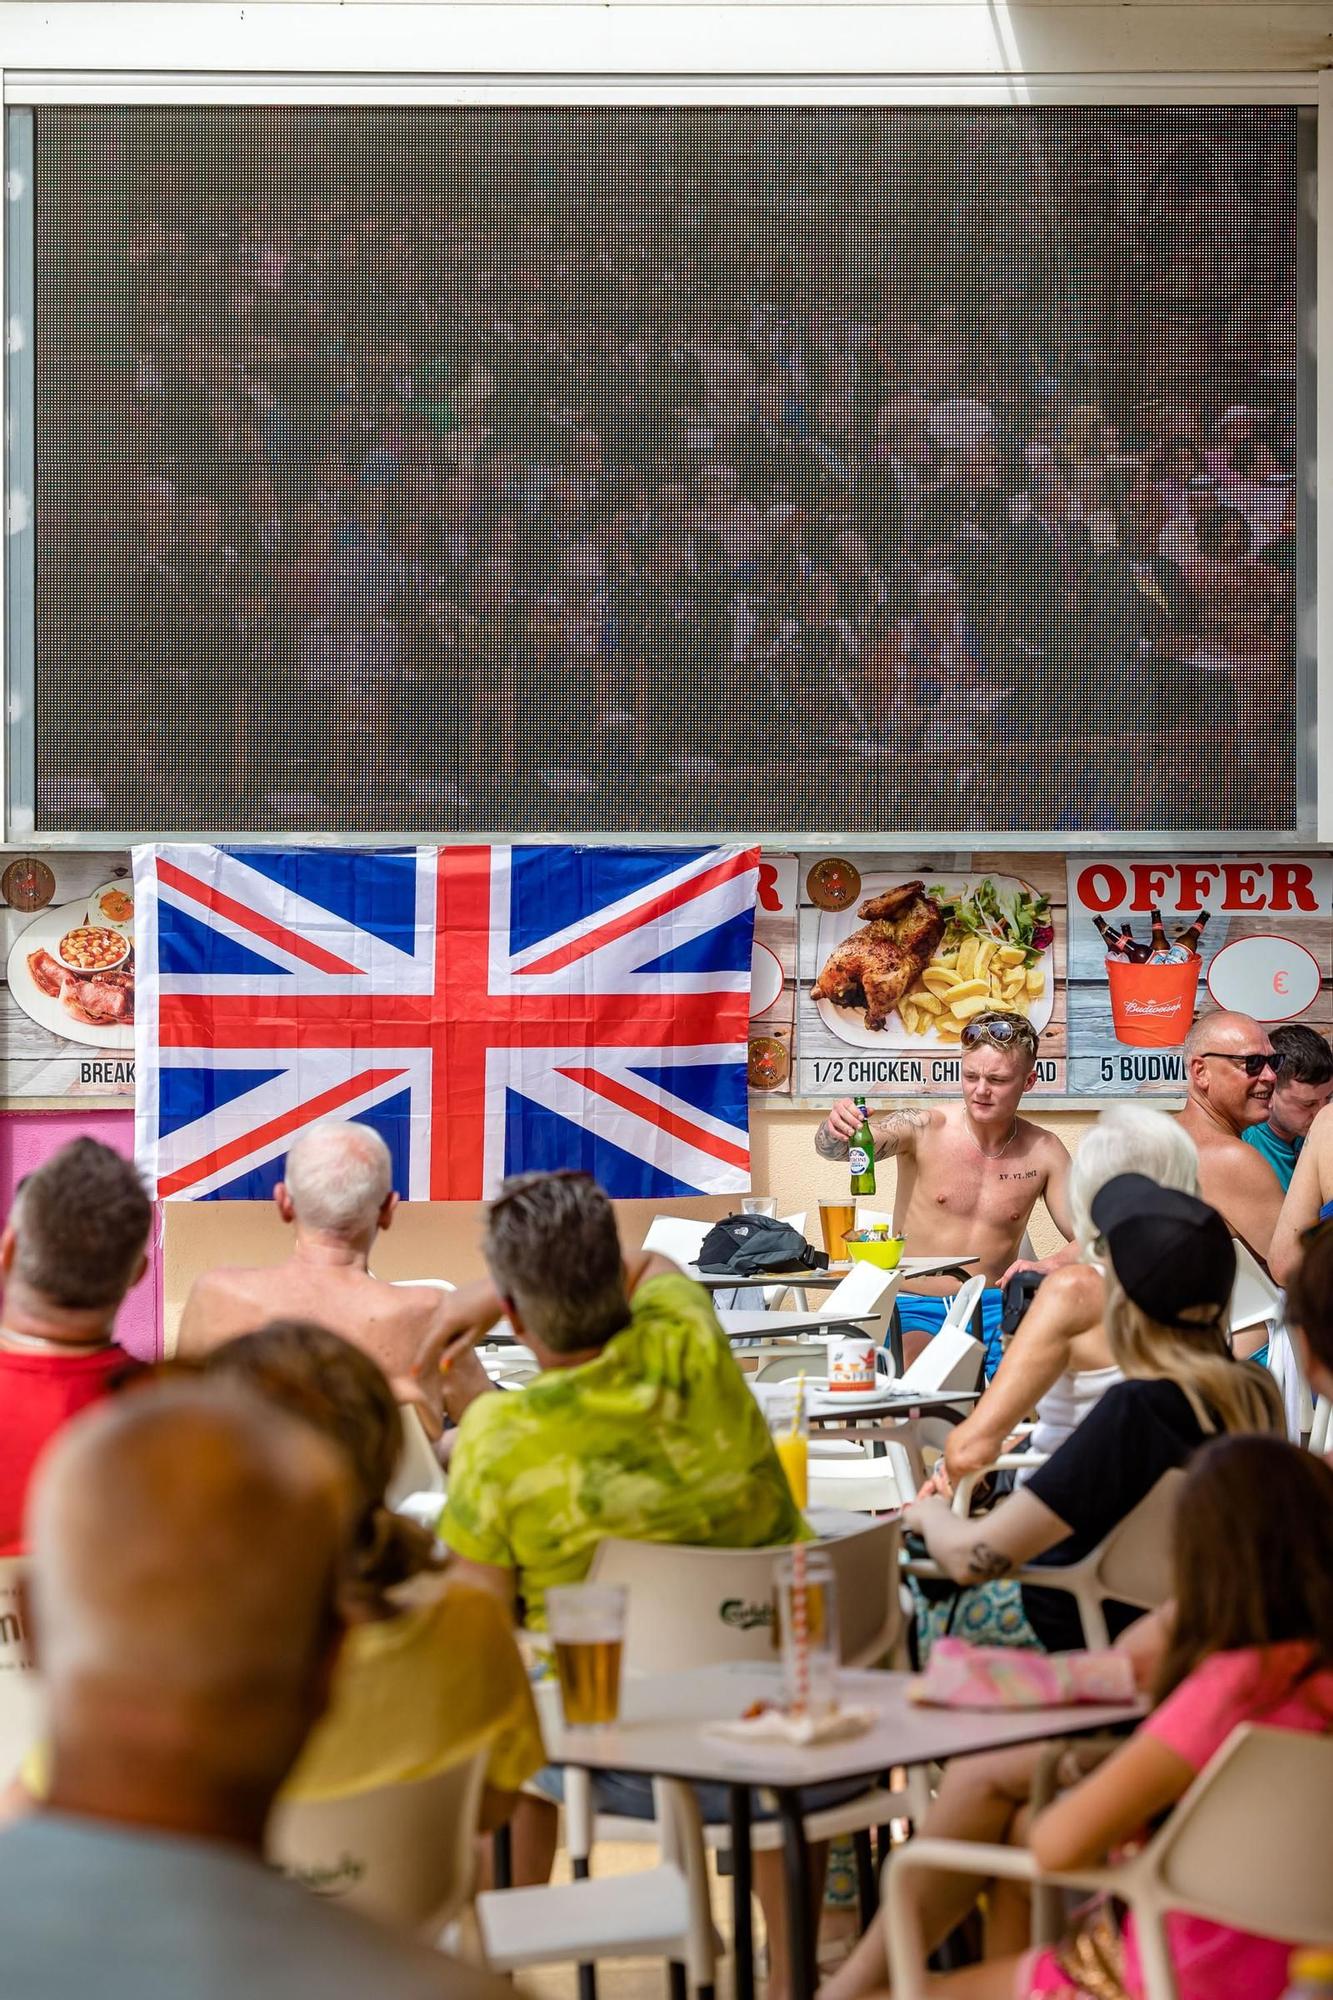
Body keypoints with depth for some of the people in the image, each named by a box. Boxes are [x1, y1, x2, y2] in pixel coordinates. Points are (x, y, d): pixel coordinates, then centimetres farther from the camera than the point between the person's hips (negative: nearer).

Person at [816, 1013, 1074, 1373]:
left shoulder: (1043, 1152, 3)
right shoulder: (924, 1127, -4)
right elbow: (833, 1149, -16)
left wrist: (1048, 1267, -21)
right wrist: (834, 1130, -41)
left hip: (993, 1308, 2)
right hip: (914, 1308, -2)